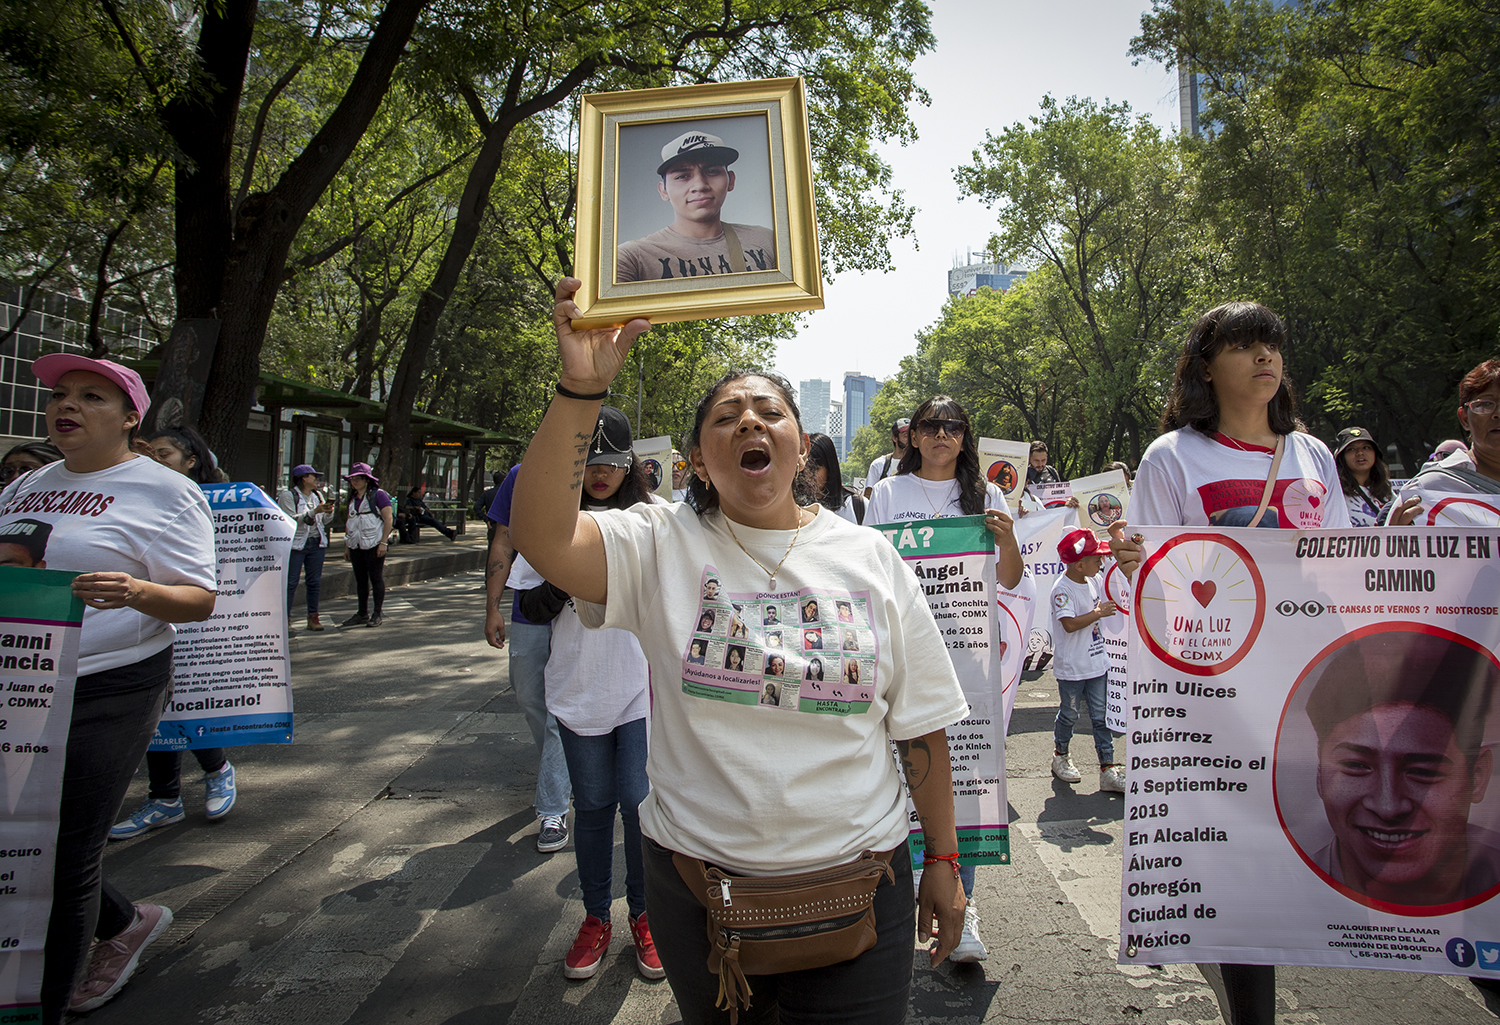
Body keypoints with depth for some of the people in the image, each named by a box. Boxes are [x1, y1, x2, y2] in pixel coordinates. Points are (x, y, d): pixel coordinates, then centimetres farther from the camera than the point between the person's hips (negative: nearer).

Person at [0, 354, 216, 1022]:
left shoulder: (162, 491, -6)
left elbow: (199, 599, -10)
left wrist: (136, 592, -29)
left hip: (106, 696, -7)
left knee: (63, 866, 1)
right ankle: (126, 923, 38)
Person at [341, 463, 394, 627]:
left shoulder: (378, 495, -6)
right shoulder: (353, 499, 15)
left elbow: (388, 519, -12)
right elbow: (349, 523, 20)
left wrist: (383, 542, -17)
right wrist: (346, 546, 16)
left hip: (374, 545, -7)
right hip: (356, 546, 7)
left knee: (376, 578, -1)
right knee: (360, 580, 10)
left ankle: (377, 614, 5)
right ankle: (362, 614, 17)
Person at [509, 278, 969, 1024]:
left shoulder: (869, 557, -2)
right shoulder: (661, 547, -6)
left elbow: (920, 726, 1)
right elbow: (540, 537, -25)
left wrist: (943, 861, 4)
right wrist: (581, 389, -33)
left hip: (855, 887, 1)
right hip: (698, 885, 0)